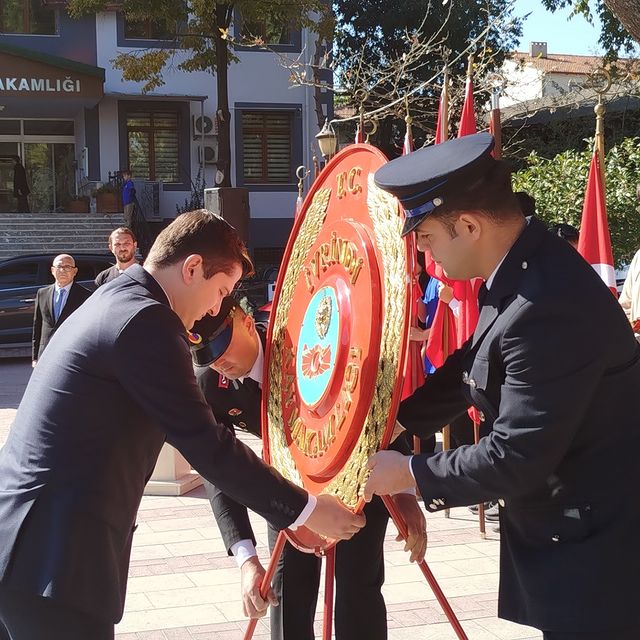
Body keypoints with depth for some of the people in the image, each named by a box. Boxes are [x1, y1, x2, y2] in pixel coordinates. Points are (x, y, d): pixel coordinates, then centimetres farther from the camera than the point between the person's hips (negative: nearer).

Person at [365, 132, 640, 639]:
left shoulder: (549, 307, -30)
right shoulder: (523, 270, 1)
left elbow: (515, 458, -26)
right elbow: (471, 371, 16)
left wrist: (410, 474, -13)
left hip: (598, 547, -9)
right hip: (566, 528, 9)